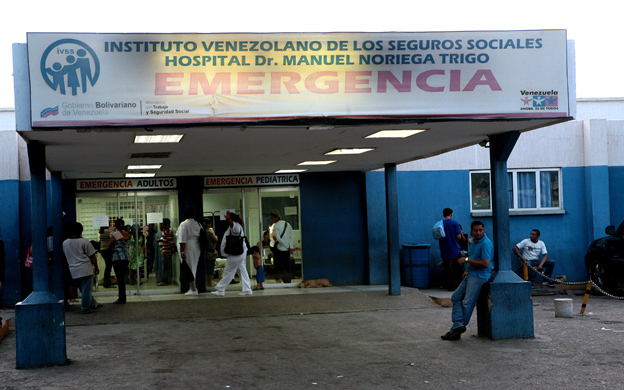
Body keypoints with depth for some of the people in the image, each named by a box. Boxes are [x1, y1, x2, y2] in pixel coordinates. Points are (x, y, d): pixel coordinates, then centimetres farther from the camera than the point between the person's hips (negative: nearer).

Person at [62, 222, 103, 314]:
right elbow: (92, 256, -6)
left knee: (84, 289, 16)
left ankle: (93, 304, 25)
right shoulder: (84, 242, -10)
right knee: (87, 288, 0)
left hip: (73, 271, 6)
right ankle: (85, 308, 1)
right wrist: (96, 267, 3)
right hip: (85, 269, -6)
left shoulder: (65, 243, 5)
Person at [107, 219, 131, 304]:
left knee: (120, 278, -3)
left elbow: (108, 248, -4)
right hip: (127, 258, 6)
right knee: (121, 278, 14)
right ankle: (121, 297, 17)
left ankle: (122, 299, -3)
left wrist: (113, 250, 14)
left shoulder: (114, 235, -9)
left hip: (117, 258, -6)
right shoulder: (128, 235, 7)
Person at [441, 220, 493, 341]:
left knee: (468, 303, -11)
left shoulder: (485, 244, -15)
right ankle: (458, 325, 0)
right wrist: (467, 270, 12)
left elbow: (485, 263, -24)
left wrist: (467, 260, -18)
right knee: (456, 297, 8)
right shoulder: (471, 242, 14)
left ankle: (457, 329, -6)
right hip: (470, 275, 10)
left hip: (479, 276, -10)